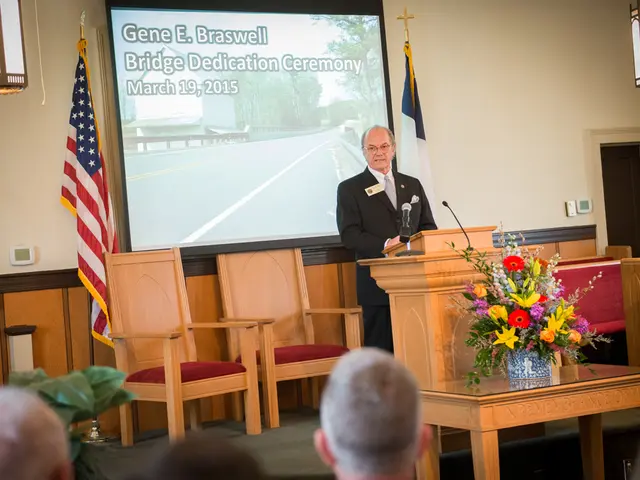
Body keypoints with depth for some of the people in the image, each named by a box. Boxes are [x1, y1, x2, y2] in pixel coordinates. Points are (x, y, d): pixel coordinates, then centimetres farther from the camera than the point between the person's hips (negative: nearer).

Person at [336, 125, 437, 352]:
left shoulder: (413, 185, 17)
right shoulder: (350, 189, 4)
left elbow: (429, 227, 15)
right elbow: (349, 235, -6)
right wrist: (385, 244, -21)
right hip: (378, 287, -4)